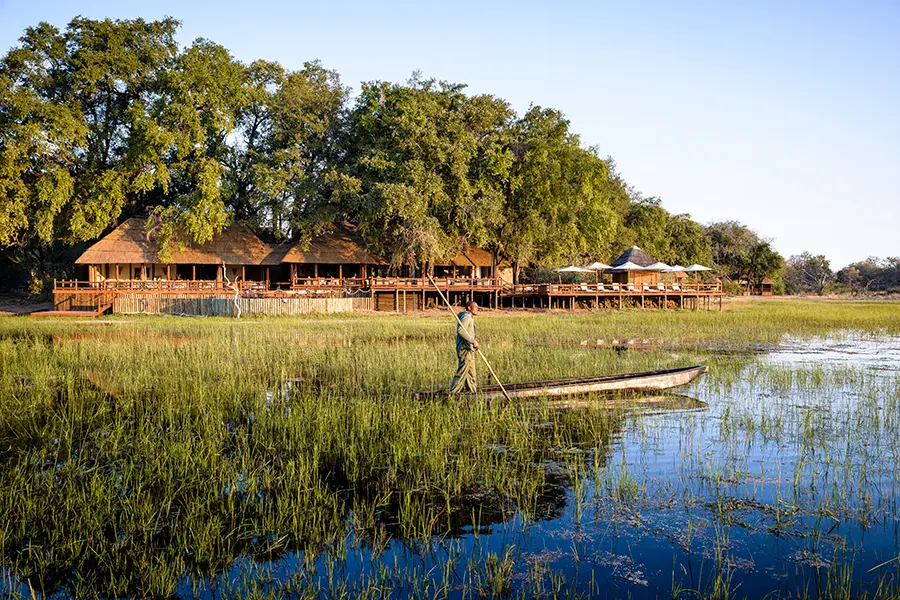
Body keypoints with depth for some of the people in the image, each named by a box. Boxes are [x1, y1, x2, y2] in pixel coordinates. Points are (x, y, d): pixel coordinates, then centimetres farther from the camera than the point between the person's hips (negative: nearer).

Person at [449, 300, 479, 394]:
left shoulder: (470, 318, 22)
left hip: (469, 350, 11)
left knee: (471, 374, 11)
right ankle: (452, 393, -11)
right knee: (462, 373, -12)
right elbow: (460, 330, -24)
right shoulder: (466, 316, -10)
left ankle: (472, 392, 15)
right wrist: (472, 340, -26)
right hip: (465, 349, -11)